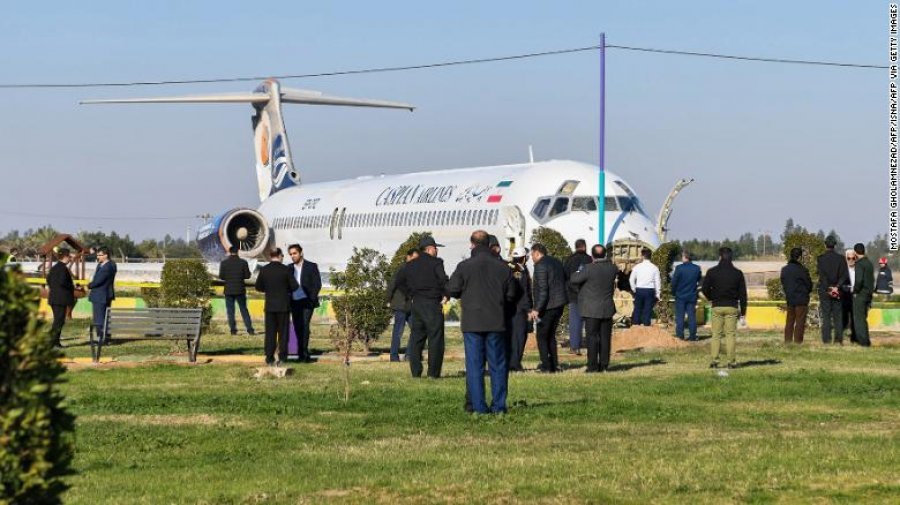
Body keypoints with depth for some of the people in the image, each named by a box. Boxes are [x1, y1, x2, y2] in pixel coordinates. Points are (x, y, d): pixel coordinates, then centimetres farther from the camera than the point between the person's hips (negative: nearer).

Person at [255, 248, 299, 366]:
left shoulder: (264, 270, -4)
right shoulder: (286, 269, -11)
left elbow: (258, 287, 3)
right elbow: (294, 286, -9)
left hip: (270, 305, 2)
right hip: (283, 305, -2)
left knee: (270, 332, 8)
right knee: (283, 332, 6)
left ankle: (269, 358, 7)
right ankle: (282, 358, 4)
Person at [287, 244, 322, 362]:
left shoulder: (311, 266, 0)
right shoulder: (290, 268, 12)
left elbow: (317, 284, -3)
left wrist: (311, 299, -12)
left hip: (306, 302, -5)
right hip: (294, 303, 5)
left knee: (304, 326, -15)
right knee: (297, 328, 3)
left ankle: (303, 353, -15)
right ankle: (302, 354, 8)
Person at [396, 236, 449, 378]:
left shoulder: (411, 265, 12)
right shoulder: (436, 263, -8)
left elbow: (399, 279, 17)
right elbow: (443, 280, -19)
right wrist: (446, 295, -4)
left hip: (416, 303, 6)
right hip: (432, 304, -6)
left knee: (416, 339, 10)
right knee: (435, 339, -2)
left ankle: (415, 372, 9)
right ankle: (433, 372, -5)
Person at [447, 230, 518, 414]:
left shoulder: (464, 266, -7)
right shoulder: (502, 268, 0)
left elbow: (451, 290, -4)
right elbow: (511, 295, 5)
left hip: (472, 323, -2)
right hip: (496, 323, 2)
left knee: (474, 366, 3)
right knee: (497, 365, 9)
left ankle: (478, 406, -1)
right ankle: (499, 405, 8)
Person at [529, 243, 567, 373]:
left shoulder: (540, 265, -15)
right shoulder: (556, 262, 12)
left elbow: (542, 289, -21)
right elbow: (565, 280, 20)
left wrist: (536, 309, -22)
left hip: (547, 307, -8)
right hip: (559, 304, 8)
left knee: (541, 336, 1)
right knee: (551, 335, 18)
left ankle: (546, 366, -3)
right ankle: (554, 365, 17)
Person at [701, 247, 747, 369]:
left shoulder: (712, 272, -1)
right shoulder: (737, 273, 1)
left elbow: (705, 289, -2)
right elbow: (743, 293, 3)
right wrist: (743, 311, 7)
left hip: (717, 307, 0)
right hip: (732, 307, 0)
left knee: (716, 334, 5)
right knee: (730, 334, 2)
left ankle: (714, 360, -3)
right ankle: (731, 361, -1)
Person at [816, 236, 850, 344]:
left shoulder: (820, 258, -5)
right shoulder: (840, 258, 2)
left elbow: (822, 275, -10)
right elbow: (845, 276, -3)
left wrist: (828, 288, -10)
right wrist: (837, 286, -6)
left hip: (824, 290, -2)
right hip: (837, 292, 2)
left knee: (826, 316, 0)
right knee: (837, 316, 7)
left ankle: (826, 340, -4)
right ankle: (838, 339, 3)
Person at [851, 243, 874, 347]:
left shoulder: (859, 264, -16)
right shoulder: (870, 263, 10)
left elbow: (859, 280, -25)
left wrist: (855, 291, -11)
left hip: (860, 295, -8)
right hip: (868, 294, 8)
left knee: (859, 318, -1)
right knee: (863, 318, 17)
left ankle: (863, 341, -2)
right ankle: (865, 340, 21)